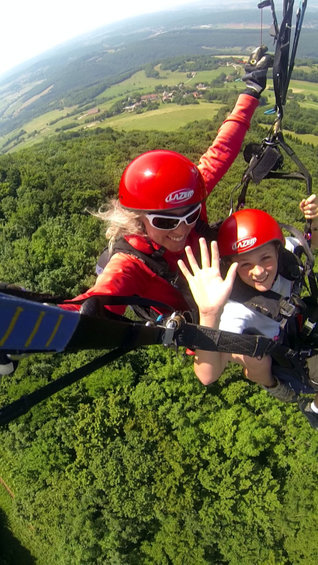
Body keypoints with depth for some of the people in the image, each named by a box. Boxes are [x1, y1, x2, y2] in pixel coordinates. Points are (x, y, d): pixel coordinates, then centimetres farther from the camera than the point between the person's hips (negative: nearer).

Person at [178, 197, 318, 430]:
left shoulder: (285, 251, -28)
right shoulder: (236, 307, -43)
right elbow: (208, 376, -54)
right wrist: (209, 313, -70)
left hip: (292, 325, 6)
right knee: (251, 355, -34)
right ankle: (271, 384, 2)